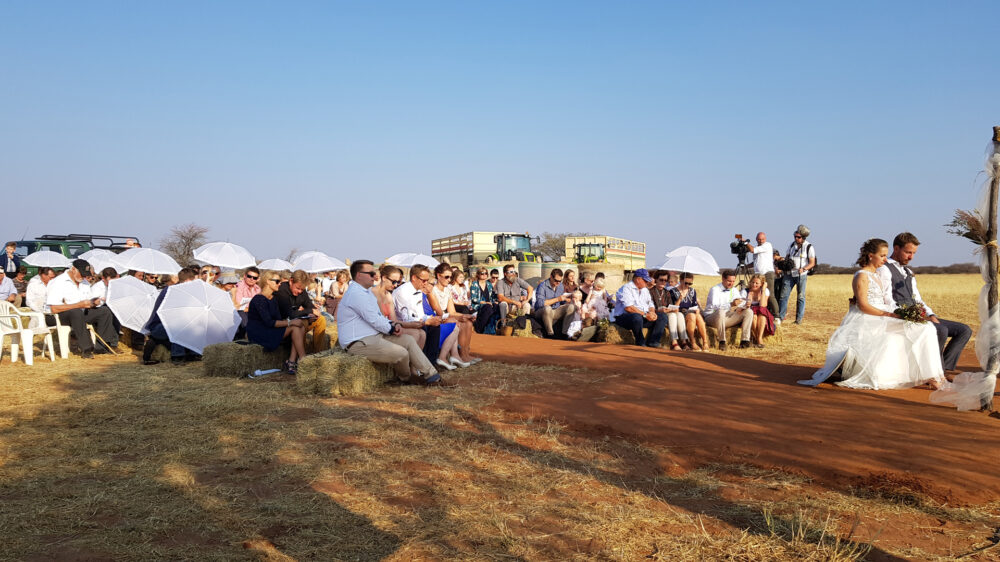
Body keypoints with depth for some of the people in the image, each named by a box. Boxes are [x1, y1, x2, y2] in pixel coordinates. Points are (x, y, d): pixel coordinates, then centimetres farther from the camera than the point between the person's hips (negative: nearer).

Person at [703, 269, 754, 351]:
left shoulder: (735, 290, 11)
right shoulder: (715, 290, -11)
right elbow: (714, 306, -27)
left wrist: (745, 305, -17)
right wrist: (731, 304, -40)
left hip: (727, 319, 7)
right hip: (712, 318, -7)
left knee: (749, 312, -9)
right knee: (721, 312, -40)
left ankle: (745, 341, -19)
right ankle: (722, 342, -32)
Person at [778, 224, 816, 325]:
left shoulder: (809, 247, -3)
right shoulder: (792, 245, 10)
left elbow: (812, 263, -5)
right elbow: (786, 258, 17)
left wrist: (804, 269, -22)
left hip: (801, 275, -3)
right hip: (789, 274, 3)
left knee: (801, 297, 0)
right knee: (784, 295, -3)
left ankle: (799, 318, 7)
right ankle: (780, 317, 1)